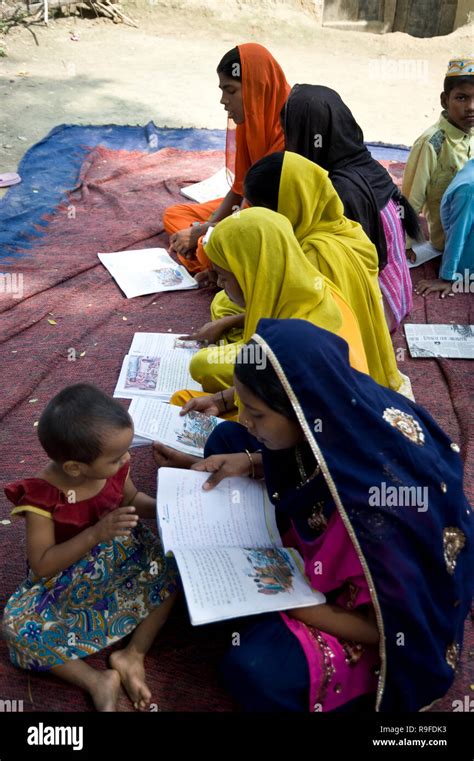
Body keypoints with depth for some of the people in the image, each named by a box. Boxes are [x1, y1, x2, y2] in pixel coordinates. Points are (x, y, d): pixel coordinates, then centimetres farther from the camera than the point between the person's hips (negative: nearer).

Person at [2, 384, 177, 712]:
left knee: (168, 570, -18)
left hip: (123, 556, 4)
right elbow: (42, 565, -27)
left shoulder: (113, 467, -17)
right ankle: (98, 681, -14)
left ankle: (133, 654, -10)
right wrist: (97, 533, -38)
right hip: (67, 578, -3)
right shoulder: (41, 497, -30)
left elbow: (132, 498, 5)